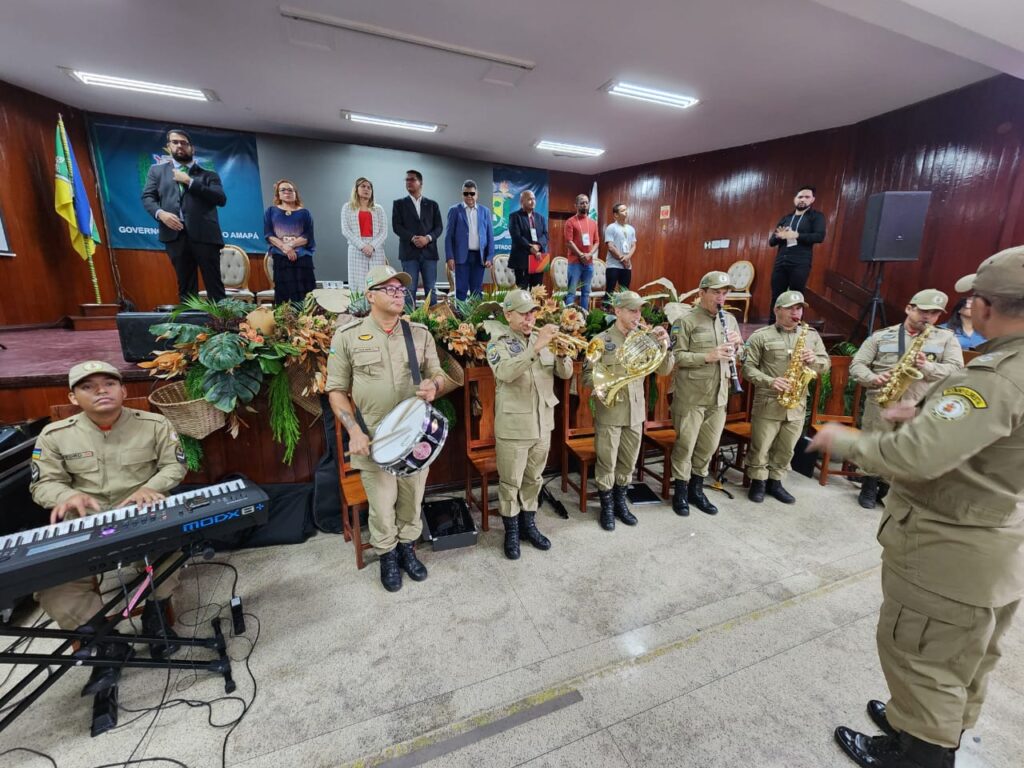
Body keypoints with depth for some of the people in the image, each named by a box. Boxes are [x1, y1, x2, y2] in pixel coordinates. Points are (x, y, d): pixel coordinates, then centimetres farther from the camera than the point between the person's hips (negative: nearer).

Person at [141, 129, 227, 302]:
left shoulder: (208, 175, 17)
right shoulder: (157, 170, 24)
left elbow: (221, 199, 0)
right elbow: (147, 197, 14)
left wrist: (190, 181, -3)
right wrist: (160, 213, -6)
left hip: (204, 234, -2)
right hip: (175, 234, 2)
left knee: (214, 284, -7)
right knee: (185, 286, 3)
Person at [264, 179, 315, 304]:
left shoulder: (304, 213, 11)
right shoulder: (271, 211, 14)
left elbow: (309, 236, 1)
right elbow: (268, 234, 4)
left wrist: (290, 244, -13)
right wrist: (285, 247, -13)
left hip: (302, 258, 0)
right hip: (280, 258, 1)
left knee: (303, 295, -8)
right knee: (283, 294, -5)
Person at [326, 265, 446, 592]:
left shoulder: (420, 333, 4)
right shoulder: (347, 335, -4)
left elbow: (437, 373, 10)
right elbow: (336, 389, -1)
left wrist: (434, 384, -15)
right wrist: (354, 431, -13)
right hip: (374, 439, -2)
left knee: (413, 499, 16)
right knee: (382, 505, 9)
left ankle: (407, 548, 41)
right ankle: (387, 556, 35)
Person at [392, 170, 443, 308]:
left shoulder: (432, 204, 14)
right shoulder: (399, 203, 10)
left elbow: (438, 227, 6)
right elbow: (396, 226, -1)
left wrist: (428, 238, -13)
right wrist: (413, 238, -16)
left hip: (429, 252, 1)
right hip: (409, 252, -1)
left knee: (430, 289, 1)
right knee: (410, 289, -3)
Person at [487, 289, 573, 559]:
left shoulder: (544, 340, 7)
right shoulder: (498, 344, -8)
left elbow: (565, 373, 3)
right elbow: (506, 372, -28)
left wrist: (562, 354, -18)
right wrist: (536, 347, -36)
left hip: (543, 424, 5)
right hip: (513, 427, -4)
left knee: (534, 480, 17)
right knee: (510, 483, 7)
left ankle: (529, 525, 34)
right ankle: (511, 532, 25)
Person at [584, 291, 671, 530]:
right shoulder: (601, 340, -7)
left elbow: (664, 370, 1)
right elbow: (588, 376, -7)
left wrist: (664, 346, -15)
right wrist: (608, 383, -24)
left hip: (635, 411, 4)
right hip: (609, 412, -4)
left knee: (628, 462, 15)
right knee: (607, 463, 6)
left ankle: (620, 501, 34)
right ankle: (607, 507, 24)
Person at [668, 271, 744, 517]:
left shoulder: (730, 320, 12)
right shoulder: (685, 321, -8)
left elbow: (738, 355, 19)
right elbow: (676, 356, -15)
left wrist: (737, 345, -3)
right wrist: (708, 356, -23)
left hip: (719, 396, 6)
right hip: (691, 396, -6)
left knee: (708, 446, 13)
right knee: (685, 445, 3)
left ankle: (696, 490, 30)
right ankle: (680, 493, 19)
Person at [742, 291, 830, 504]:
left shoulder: (812, 335, 10)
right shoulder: (760, 336, -4)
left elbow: (826, 364, 12)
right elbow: (748, 367, -8)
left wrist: (813, 360, -11)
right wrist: (770, 381, -22)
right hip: (767, 403, -4)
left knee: (786, 449, 13)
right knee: (760, 447, 3)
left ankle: (775, 482, 29)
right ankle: (758, 482, 20)